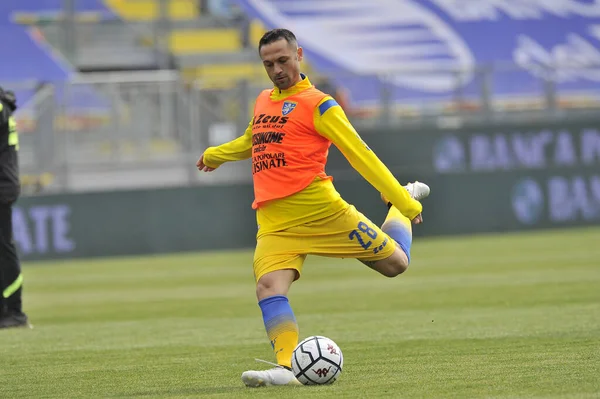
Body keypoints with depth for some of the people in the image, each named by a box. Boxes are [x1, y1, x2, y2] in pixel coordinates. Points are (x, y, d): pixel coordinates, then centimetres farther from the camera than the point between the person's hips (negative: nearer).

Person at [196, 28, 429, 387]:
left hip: (320, 208, -5)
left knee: (395, 263, 1)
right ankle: (287, 367, -31)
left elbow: (359, 153, -3)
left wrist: (405, 201, -5)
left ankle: (401, 205, 31)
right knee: (269, 287, -22)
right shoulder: (263, 101, 19)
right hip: (274, 221, 5)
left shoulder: (316, 104, -2)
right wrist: (215, 155, 58)